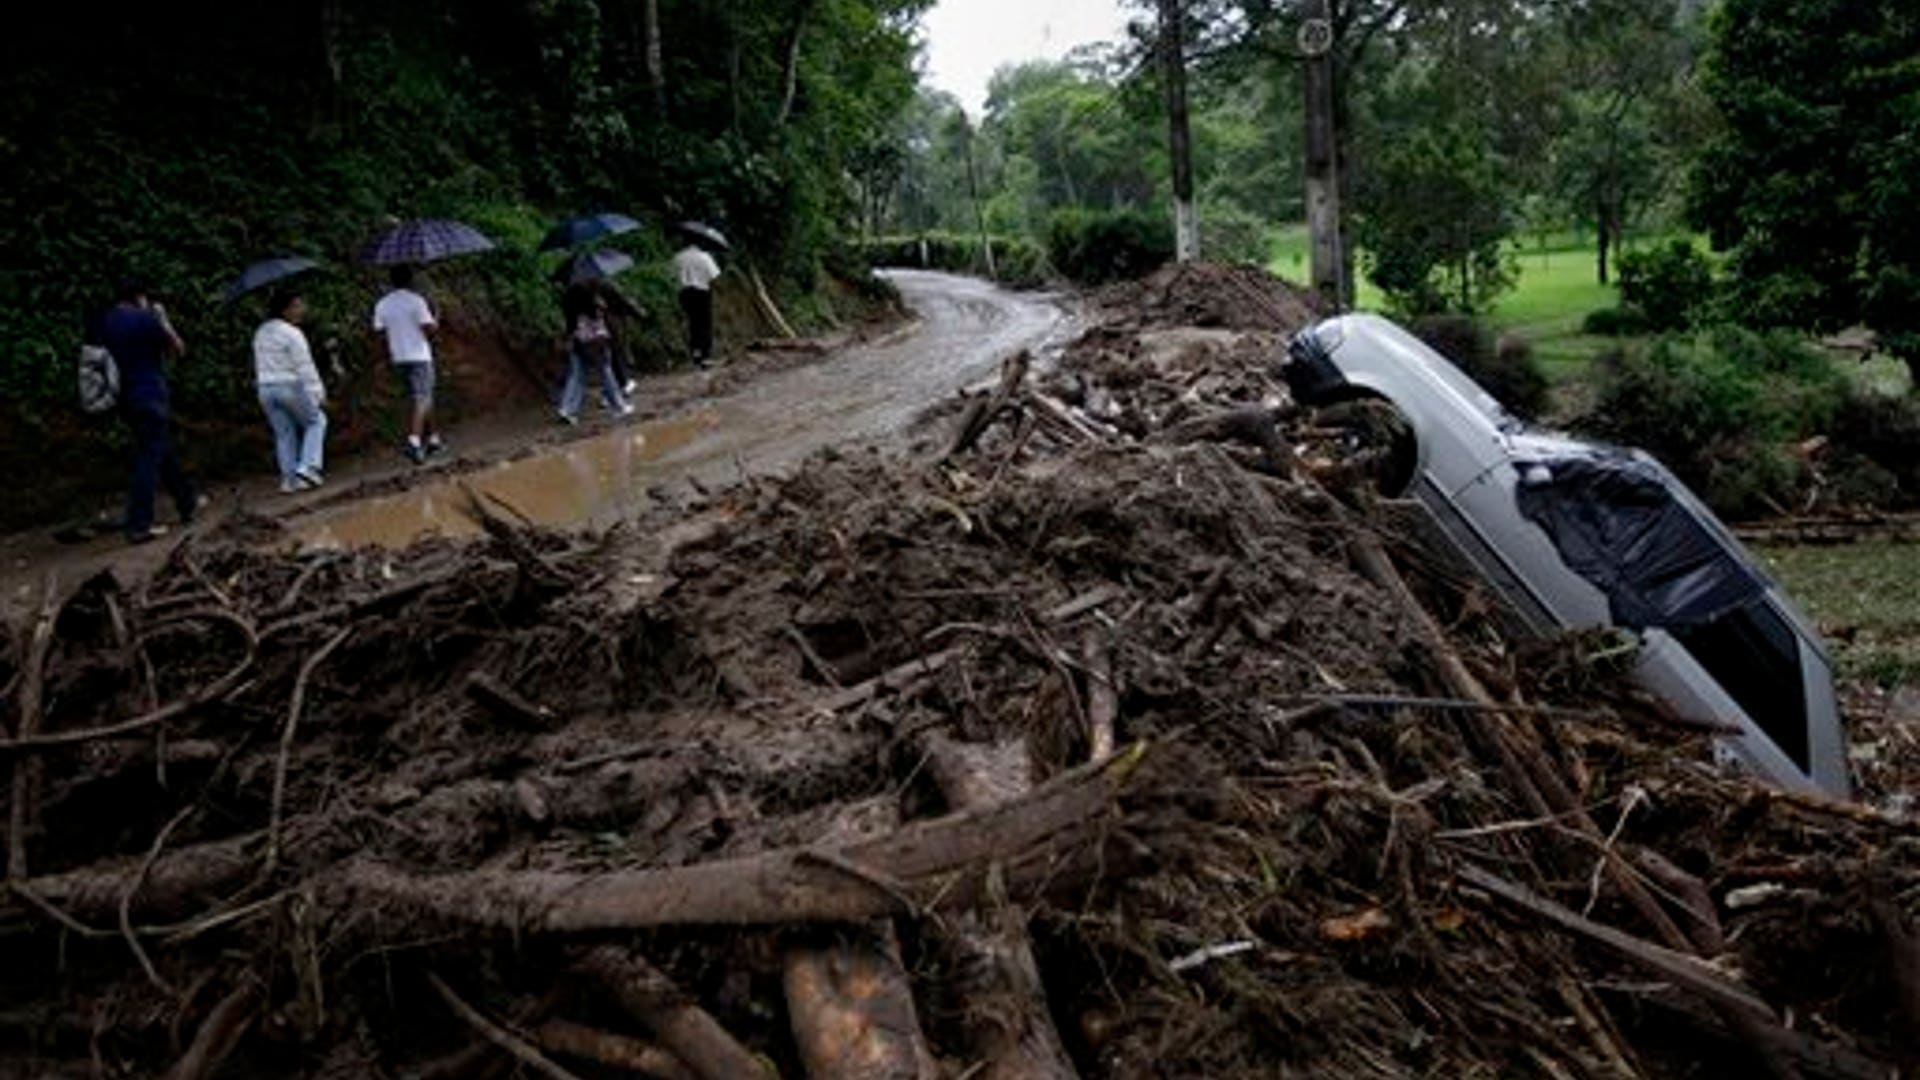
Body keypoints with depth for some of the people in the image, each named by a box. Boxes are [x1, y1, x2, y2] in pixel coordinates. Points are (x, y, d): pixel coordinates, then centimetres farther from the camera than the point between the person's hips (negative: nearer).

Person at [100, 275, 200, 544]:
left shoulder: (106, 323, 8)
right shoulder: (145, 319, -13)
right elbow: (178, 349, -4)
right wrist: (162, 319, 7)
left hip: (126, 399, 8)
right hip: (151, 398, -8)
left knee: (164, 453, 21)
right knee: (149, 460, -6)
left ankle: (187, 503, 33)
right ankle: (139, 526, -8)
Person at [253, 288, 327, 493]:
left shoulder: (261, 333, 10)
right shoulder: (292, 334, -14)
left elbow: (258, 367, 14)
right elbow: (305, 367, -15)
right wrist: (318, 393, -13)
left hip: (266, 390, 7)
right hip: (290, 387, -7)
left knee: (284, 433, 12)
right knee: (316, 422, 10)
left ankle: (289, 477, 11)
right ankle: (307, 468, -3)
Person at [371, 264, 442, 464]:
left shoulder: (382, 305, 5)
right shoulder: (416, 301, -10)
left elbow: (378, 330, 4)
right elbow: (429, 329, -14)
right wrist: (435, 324, 8)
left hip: (399, 358, 6)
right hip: (419, 356, -6)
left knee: (423, 397, 18)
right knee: (421, 400, -8)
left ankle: (432, 439, 24)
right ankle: (414, 442, -24)